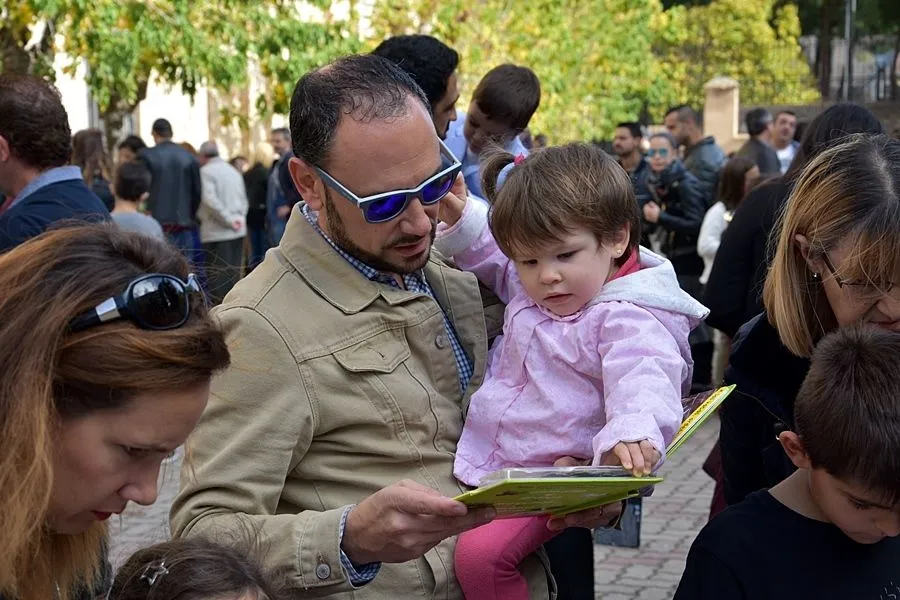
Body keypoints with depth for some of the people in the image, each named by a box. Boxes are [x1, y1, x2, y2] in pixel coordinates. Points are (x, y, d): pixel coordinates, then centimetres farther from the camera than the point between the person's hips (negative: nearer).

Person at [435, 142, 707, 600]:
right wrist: (458, 219, 7)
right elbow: (487, 254, 26)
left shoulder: (625, 319, -18)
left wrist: (633, 430, -56)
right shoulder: (526, 286, 6)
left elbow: (641, 379, -35)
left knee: (481, 553, -24)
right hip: (482, 462, 8)